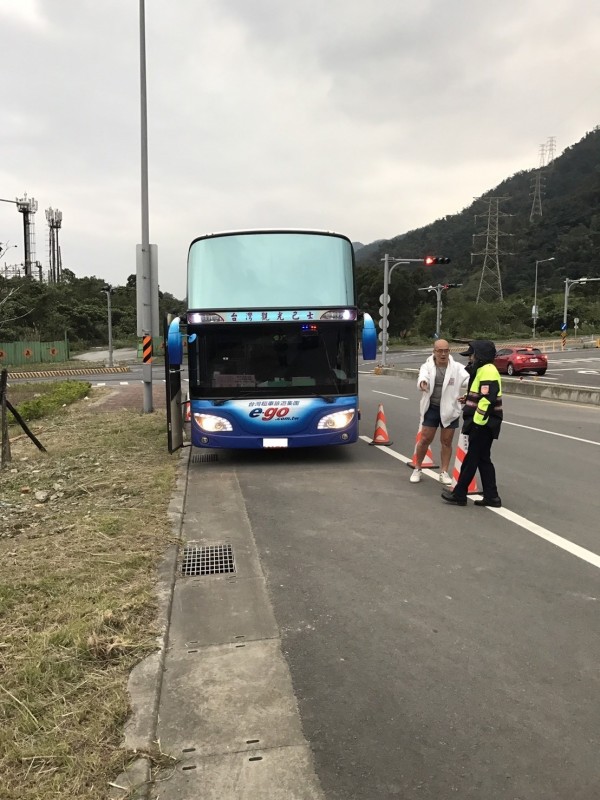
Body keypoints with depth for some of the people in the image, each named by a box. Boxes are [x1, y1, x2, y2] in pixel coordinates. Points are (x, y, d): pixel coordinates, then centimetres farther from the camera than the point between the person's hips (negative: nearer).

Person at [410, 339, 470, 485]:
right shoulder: (427, 366, -4)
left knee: (446, 441, 8)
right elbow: (423, 376, -24)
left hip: (449, 409, 1)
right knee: (425, 439, 4)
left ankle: (444, 472, 19)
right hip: (431, 408, 0)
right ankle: (417, 469, 20)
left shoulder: (457, 367, -3)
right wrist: (422, 382, -49)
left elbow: (467, 379, -19)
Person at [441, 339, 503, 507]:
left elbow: (487, 399, -25)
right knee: (483, 460, 12)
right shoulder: (482, 370, 17)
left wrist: (478, 421, -23)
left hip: (483, 424, -10)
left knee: (471, 459, -1)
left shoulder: (487, 371, -17)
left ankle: (459, 494, 7)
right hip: (483, 423, 10)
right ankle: (491, 497, 16)